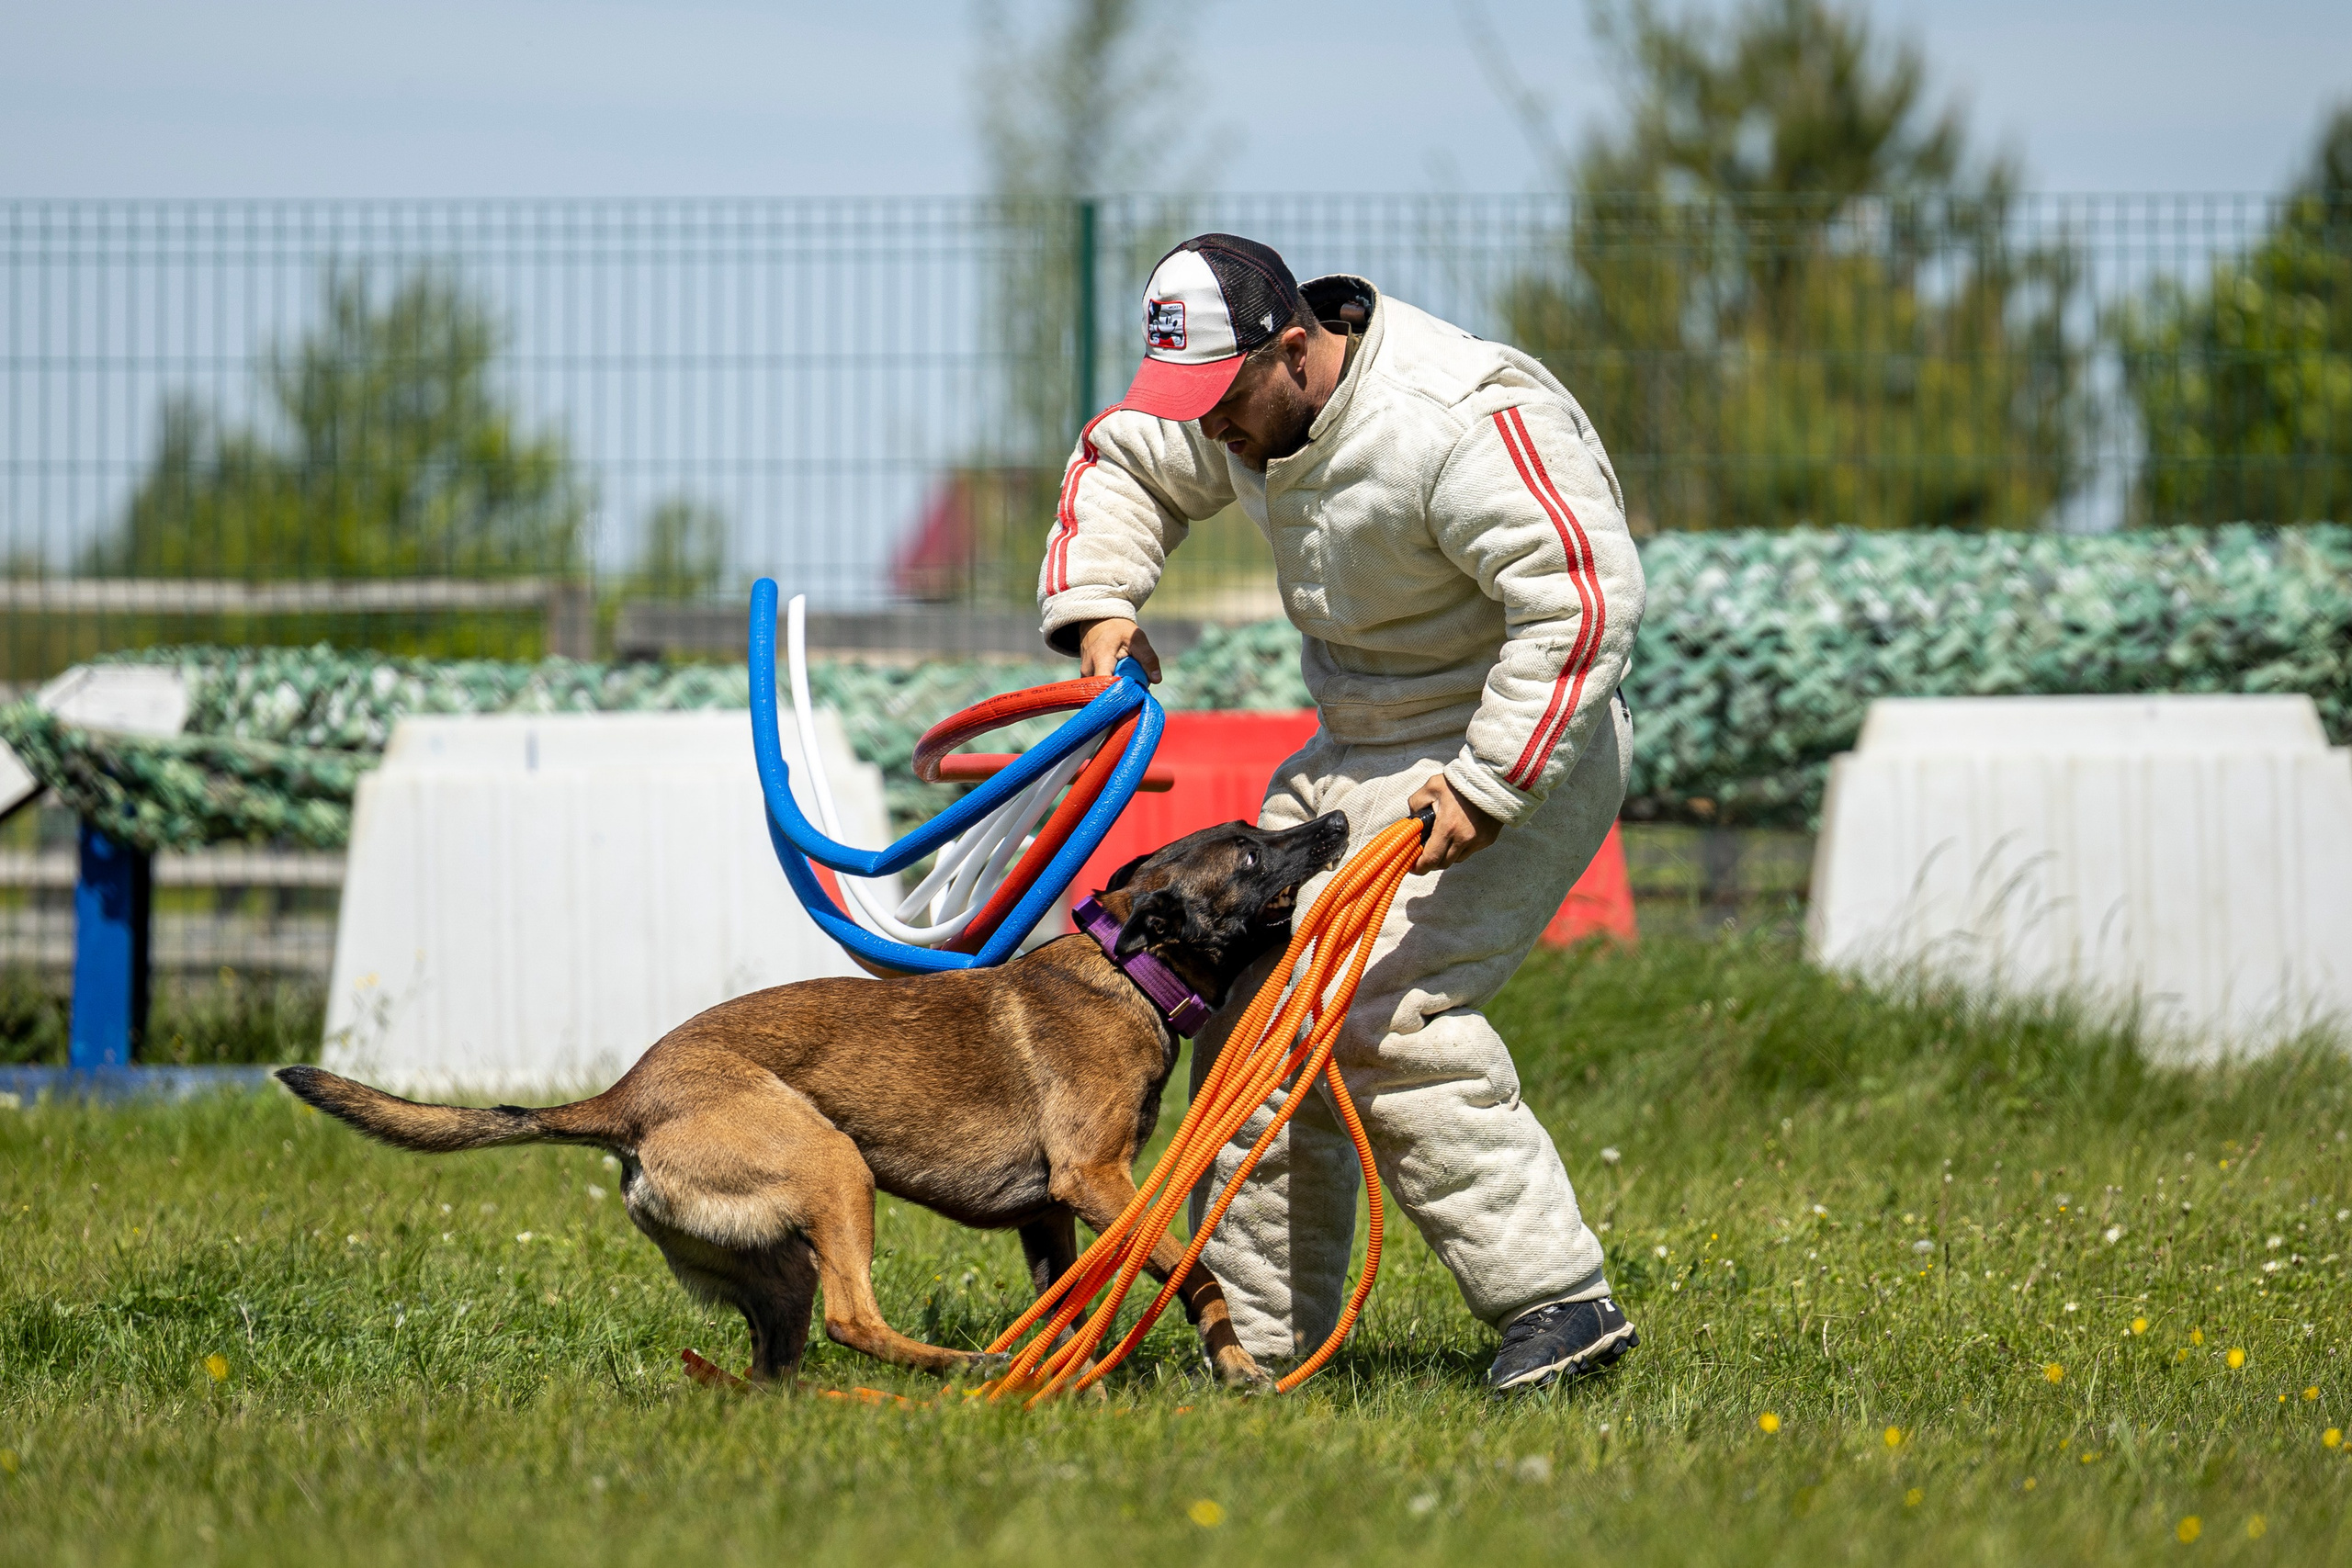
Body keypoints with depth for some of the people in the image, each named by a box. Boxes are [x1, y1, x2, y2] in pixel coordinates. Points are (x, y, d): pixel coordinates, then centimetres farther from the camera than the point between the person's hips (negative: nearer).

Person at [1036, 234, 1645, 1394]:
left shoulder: (1461, 423, -27)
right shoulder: (1245, 405, 1)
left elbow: (1585, 600, -30)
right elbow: (1122, 465, 21)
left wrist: (1488, 783, -33)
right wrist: (1096, 603, 5)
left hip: (1518, 744, -9)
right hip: (1359, 753, 9)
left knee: (1385, 1016, -23)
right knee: (1258, 1013, 4)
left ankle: (1559, 1302, -21)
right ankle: (1264, 1334, 11)